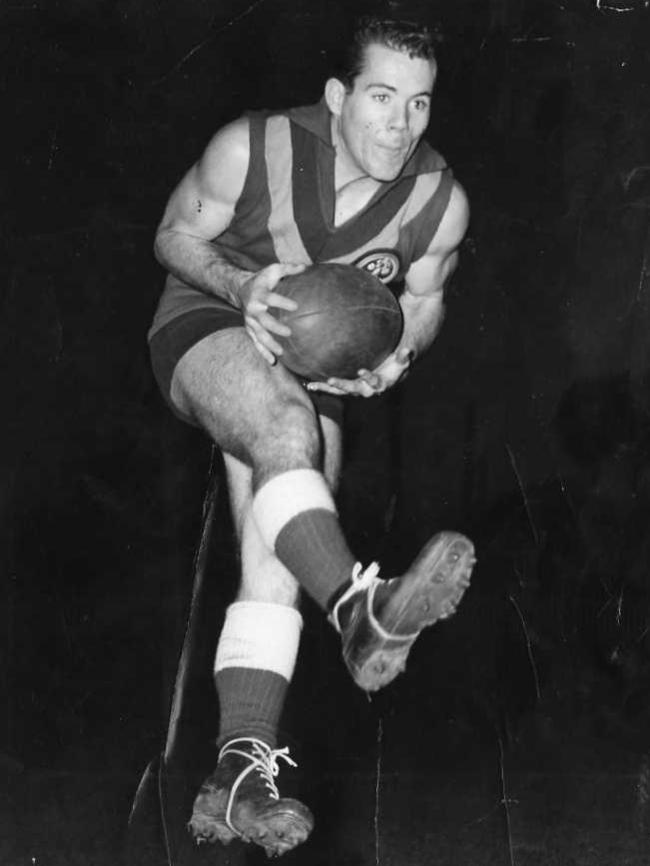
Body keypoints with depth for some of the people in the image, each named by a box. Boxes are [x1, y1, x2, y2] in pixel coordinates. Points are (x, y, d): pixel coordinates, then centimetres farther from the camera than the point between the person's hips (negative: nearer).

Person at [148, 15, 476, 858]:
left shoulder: (440, 202, -11)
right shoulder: (253, 148, -20)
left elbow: (426, 298, 8)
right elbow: (176, 235, -4)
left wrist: (396, 353, -15)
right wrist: (242, 287, -24)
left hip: (315, 368, 3)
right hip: (205, 329, -3)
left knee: (276, 558, -17)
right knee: (286, 429, -38)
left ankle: (239, 775, -24)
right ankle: (362, 613, -52)